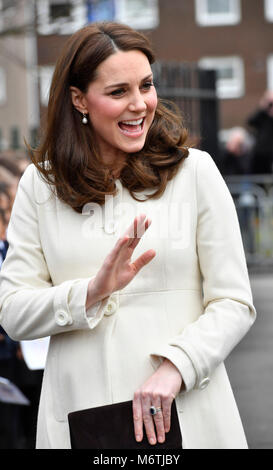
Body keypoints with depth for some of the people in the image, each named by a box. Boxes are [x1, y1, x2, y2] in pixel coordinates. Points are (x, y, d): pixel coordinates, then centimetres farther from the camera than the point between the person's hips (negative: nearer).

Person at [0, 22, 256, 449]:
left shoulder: (194, 170, -1)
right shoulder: (41, 184, 3)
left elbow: (234, 305, -4)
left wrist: (174, 367, -18)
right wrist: (92, 292, -17)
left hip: (185, 412, -1)